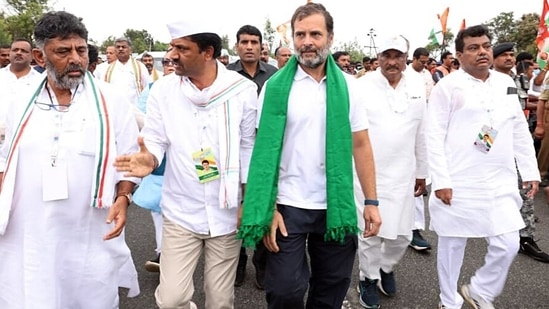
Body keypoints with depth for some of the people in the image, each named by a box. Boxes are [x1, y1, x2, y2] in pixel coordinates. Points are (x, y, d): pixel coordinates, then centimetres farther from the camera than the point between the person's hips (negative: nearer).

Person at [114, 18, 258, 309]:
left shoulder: (243, 89, -7)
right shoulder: (162, 89, -5)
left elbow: (248, 147, -1)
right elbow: (156, 139, -1)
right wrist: (149, 158, -25)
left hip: (227, 212, 0)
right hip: (181, 213, 1)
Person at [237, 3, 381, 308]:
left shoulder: (348, 86, 2)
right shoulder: (275, 87, -4)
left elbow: (361, 145, 4)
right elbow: (265, 150, -4)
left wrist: (371, 201, -1)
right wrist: (268, 209, -10)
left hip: (337, 206, 2)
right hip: (288, 206, -1)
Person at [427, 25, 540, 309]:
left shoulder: (506, 83, 10)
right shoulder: (448, 86, -6)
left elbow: (520, 131, 14)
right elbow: (434, 136, -10)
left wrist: (530, 172, 11)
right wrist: (441, 181, -14)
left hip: (501, 183, 5)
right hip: (458, 184, -4)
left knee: (508, 245, 5)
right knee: (452, 244, 8)